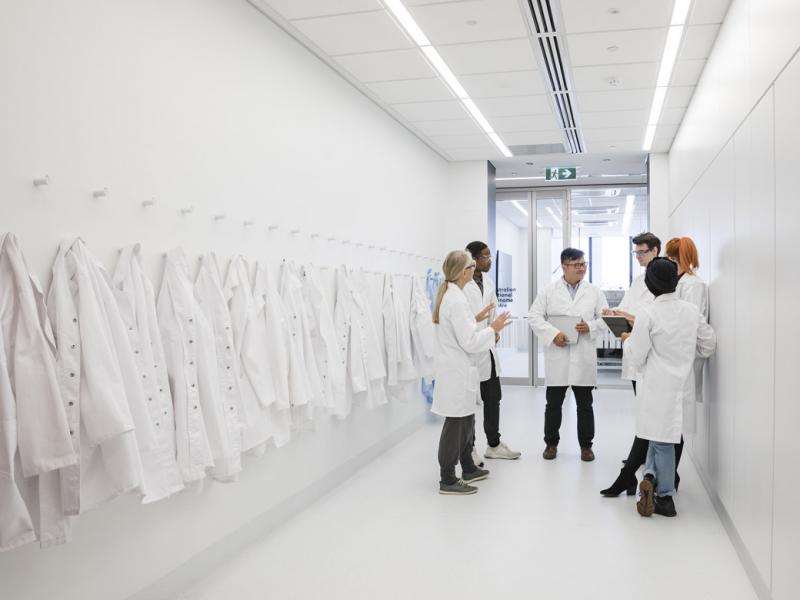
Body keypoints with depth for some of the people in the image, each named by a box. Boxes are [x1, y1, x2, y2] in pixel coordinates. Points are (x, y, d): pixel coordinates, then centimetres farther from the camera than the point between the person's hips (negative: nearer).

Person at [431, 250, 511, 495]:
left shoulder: (447, 295, 8)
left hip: (456, 367, 10)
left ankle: (468, 469, 32)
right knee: (455, 423, -1)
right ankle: (447, 480, 9)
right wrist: (493, 328, -10)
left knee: (465, 420, 19)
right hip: (458, 370, -10)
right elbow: (469, 342, -22)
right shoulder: (457, 300, -22)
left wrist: (486, 330, 16)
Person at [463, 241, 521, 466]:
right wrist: (474, 321, -28)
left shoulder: (488, 282, 10)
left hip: (487, 349, 8)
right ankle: (469, 449, 21)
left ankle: (493, 444, 30)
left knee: (493, 397, 15)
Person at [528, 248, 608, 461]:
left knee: (585, 404, 9)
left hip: (584, 358, 1)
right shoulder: (549, 291, 2)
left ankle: (586, 445, 22)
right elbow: (534, 316, -2)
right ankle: (551, 443, 22)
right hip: (557, 357, -1)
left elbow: (605, 317, 6)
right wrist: (553, 334, -15)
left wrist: (590, 326, -14)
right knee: (553, 403, 8)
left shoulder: (594, 291, 7)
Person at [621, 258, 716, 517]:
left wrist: (627, 341, 9)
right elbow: (708, 346, 10)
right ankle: (654, 480, 8)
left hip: (656, 387, -3)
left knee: (661, 439, 13)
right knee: (661, 436, 15)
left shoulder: (647, 314, -13)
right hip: (681, 385, 3)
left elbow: (637, 357, -10)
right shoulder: (692, 311, 0)